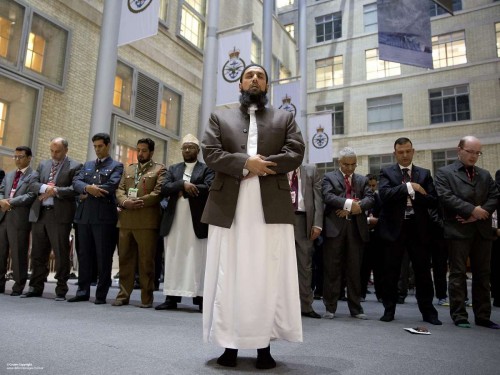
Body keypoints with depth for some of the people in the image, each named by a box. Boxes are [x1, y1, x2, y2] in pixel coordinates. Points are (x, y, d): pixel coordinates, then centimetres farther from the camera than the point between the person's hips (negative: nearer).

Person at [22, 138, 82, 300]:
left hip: (60, 215, -5)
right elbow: (32, 184, 8)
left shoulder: (75, 166, -1)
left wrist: (55, 191, -18)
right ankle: (36, 287, 24)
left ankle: (61, 290, 8)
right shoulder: (43, 165, 17)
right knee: (38, 253, 12)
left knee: (61, 254, -1)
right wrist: (45, 187, -12)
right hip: (39, 213, 6)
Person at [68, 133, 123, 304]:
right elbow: (76, 183, 5)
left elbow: (111, 186, -12)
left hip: (104, 216, -5)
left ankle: (101, 294, 7)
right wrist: (88, 187, -16)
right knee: (84, 255, 9)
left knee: (103, 256, -1)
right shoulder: (87, 165, 20)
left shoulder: (116, 166, 4)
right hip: (84, 215, 5)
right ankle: (83, 291, 18)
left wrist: (89, 192, -5)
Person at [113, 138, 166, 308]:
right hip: (126, 220, 5)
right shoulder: (128, 169, 22)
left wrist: (138, 202, -14)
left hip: (147, 221, -5)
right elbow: (119, 190, 12)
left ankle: (147, 298, 7)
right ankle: (123, 294, 17)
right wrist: (125, 202, -8)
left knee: (146, 261, -1)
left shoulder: (159, 169, 7)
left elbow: (158, 192, -6)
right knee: (125, 259, 8)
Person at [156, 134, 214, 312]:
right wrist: (183, 184, -14)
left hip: (197, 221, -4)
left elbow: (208, 188, -12)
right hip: (174, 222, 4)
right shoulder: (173, 169, 17)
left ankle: (201, 299, 3)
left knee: (198, 261, -1)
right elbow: (164, 189, 2)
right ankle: (171, 298, 13)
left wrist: (184, 190, -8)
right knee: (173, 260, 6)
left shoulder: (207, 169, 6)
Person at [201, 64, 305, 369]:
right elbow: (210, 153, 4)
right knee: (229, 275, 2)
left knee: (269, 276, 0)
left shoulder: (284, 118, 18)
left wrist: (259, 166, -9)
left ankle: (264, 345, 10)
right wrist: (245, 163, -10)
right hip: (229, 207, 1)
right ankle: (230, 344, 12)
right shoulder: (220, 117, 18)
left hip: (272, 206, 0)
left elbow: (296, 154, 3)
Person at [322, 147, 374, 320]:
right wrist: (350, 203, -17)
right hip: (335, 226, -3)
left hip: (356, 227, 3)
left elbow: (370, 198, 4)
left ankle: (356, 308, 16)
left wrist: (355, 207, -13)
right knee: (332, 269, 0)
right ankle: (330, 307, 8)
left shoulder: (362, 180, 18)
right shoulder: (329, 177, 8)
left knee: (355, 269, 7)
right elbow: (328, 196, -8)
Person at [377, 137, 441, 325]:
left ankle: (428, 311, 20)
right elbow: (384, 194, -14)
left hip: (418, 227, 2)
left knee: (423, 271, 7)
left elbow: (433, 201, 0)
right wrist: (408, 187, -17)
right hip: (394, 227, -1)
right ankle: (389, 309, 19)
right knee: (391, 272, 6)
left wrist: (413, 196, -13)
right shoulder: (387, 172, 4)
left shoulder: (424, 174, 9)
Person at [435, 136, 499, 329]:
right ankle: (459, 315, 6)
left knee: (482, 274, 9)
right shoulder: (444, 173, 3)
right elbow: (446, 197, -11)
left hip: (482, 230, 5)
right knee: (458, 273, -1)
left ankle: (483, 316, 18)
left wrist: (480, 214, -10)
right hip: (458, 230, -5)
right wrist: (472, 210, -15)